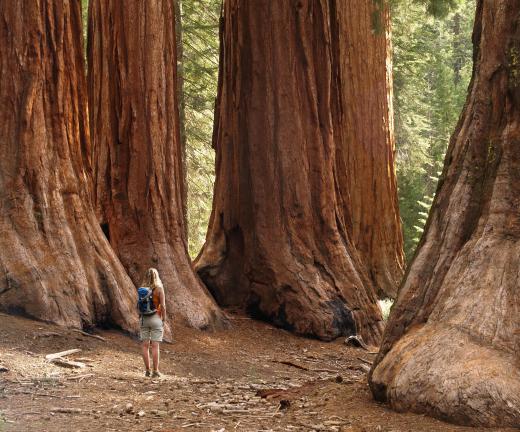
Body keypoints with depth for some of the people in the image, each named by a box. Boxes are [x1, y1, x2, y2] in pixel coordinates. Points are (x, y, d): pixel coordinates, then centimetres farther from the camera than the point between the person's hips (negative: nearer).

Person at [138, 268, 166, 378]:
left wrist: (141, 318, 12)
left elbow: (139, 305, 4)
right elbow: (163, 306, -9)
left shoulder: (141, 289, 3)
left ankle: (147, 370, 5)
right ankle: (155, 371, -5)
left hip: (144, 319, 3)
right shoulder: (159, 288, -7)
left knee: (145, 345, 5)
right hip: (156, 318, -3)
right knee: (155, 346, -3)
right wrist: (164, 320, -2)